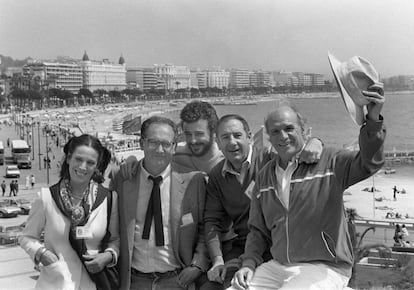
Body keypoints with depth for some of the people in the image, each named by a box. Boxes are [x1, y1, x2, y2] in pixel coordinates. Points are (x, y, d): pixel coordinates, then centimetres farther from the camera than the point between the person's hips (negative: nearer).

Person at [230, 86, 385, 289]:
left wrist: (373, 121, -40)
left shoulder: (328, 162, -4)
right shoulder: (265, 176, 12)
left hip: (325, 268, -5)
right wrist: (249, 263, 2)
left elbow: (368, 162, -23)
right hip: (278, 266, 5)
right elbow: (258, 230, 18)